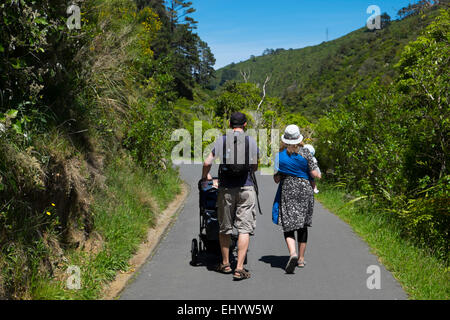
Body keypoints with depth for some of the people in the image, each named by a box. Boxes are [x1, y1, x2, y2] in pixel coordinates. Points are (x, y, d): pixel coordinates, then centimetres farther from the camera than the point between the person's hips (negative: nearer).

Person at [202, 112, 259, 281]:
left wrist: (204, 178, 16)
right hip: (246, 188, -1)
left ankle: (225, 264, 25)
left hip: (226, 189, 1)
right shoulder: (251, 141, 2)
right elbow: (255, 167, 10)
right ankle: (239, 268, -6)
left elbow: (207, 162, -2)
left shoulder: (221, 141, 3)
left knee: (224, 227, 14)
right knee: (244, 228, 0)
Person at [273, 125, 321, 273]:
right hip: (305, 189, 1)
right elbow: (315, 174, -5)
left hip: (287, 190, -1)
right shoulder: (305, 153, -4)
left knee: (288, 225, 0)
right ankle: (301, 259, 21)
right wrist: (318, 174, 17)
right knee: (303, 225, 13)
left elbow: (276, 179, 1)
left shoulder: (280, 155, -2)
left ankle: (293, 253, -25)